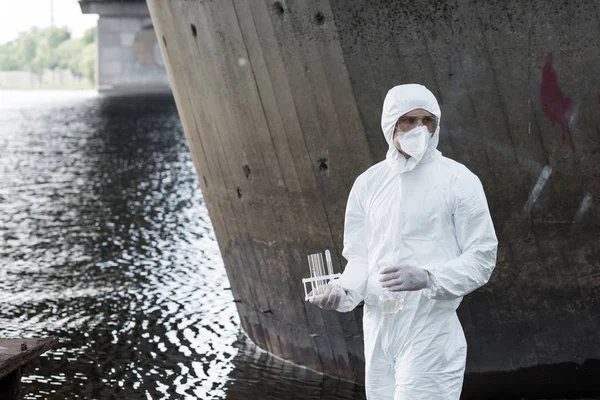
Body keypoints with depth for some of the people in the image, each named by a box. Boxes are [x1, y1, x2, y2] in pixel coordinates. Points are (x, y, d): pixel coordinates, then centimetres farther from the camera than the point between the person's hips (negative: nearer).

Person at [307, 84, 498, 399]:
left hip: (429, 332, -5)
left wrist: (427, 278, -21)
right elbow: (360, 257, 10)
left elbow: (481, 259, -5)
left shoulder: (459, 181, -4)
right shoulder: (368, 182, 9)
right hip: (378, 329, 5)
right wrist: (343, 291, -11)